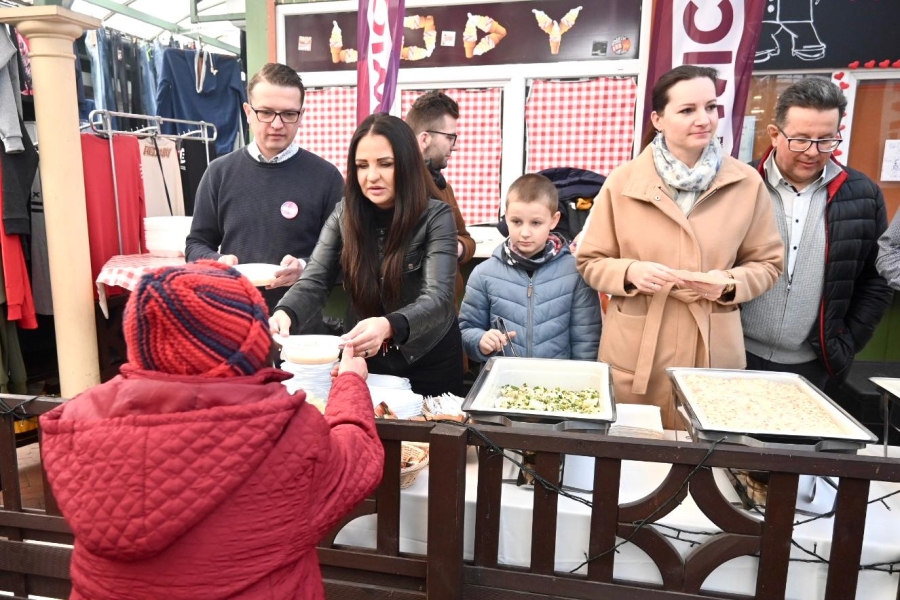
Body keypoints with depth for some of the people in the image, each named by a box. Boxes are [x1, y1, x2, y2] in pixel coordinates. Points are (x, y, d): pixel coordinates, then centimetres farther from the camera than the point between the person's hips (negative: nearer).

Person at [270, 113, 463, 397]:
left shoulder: (436, 217, -16)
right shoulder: (344, 214, -6)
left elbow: (438, 298, -26)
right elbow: (313, 282, -11)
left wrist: (388, 326, -46)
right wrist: (285, 313, -33)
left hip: (428, 360, -2)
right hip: (364, 359, 3)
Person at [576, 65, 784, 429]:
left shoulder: (746, 183, 0)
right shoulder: (623, 182, -4)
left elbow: (767, 263, 9)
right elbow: (590, 262, 2)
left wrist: (730, 284, -12)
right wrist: (630, 272, -17)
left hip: (712, 352, 1)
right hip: (634, 353, -1)